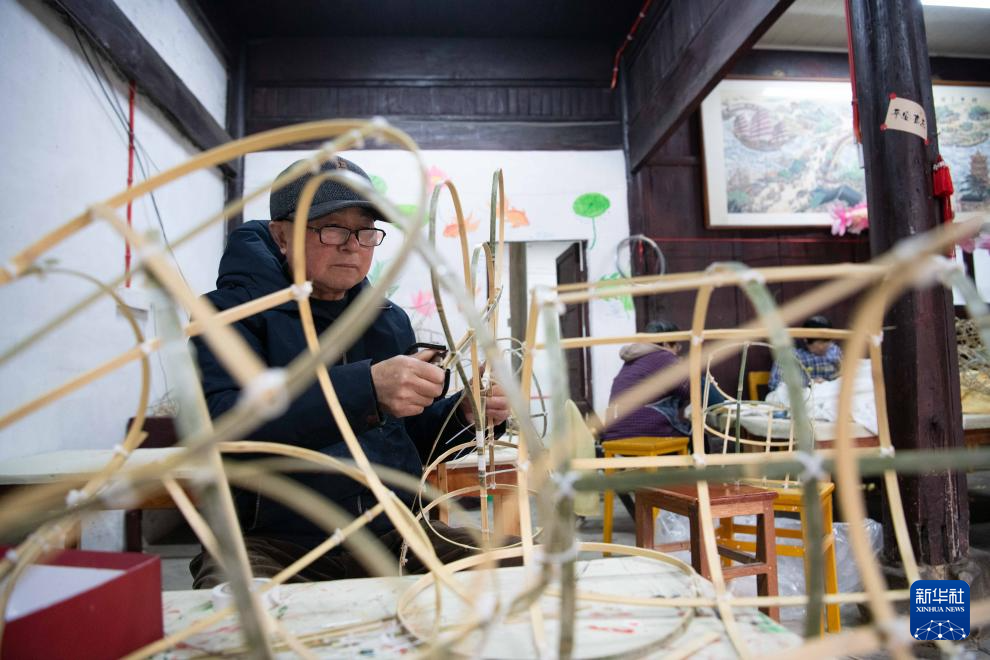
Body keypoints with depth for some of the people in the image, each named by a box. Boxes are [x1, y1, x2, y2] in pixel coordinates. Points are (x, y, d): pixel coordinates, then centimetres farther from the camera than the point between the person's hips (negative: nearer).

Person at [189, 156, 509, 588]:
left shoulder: (391, 321, 13)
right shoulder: (231, 311, -3)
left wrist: (464, 415, -3)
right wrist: (365, 388, -32)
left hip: (390, 535, 5)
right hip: (271, 543, -4)